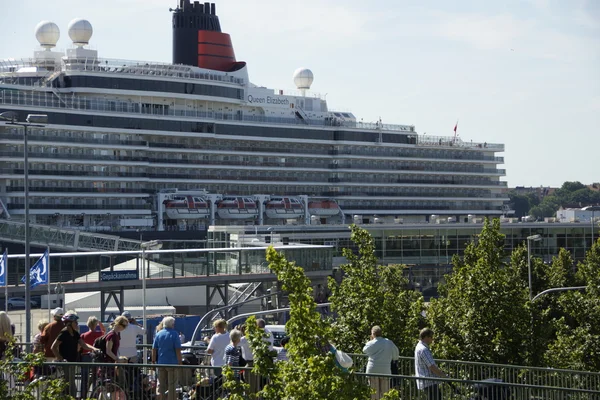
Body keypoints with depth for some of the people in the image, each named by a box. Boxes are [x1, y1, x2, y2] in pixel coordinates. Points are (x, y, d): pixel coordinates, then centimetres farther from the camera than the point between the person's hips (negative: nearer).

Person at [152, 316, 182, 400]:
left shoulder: (159, 334, 4)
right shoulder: (174, 334, -8)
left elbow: (154, 349, 4)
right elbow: (178, 350, -12)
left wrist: (153, 361, 11)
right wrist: (180, 362, -6)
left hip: (161, 362, 4)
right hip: (172, 362, -4)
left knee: (161, 384, 11)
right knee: (171, 384, 3)